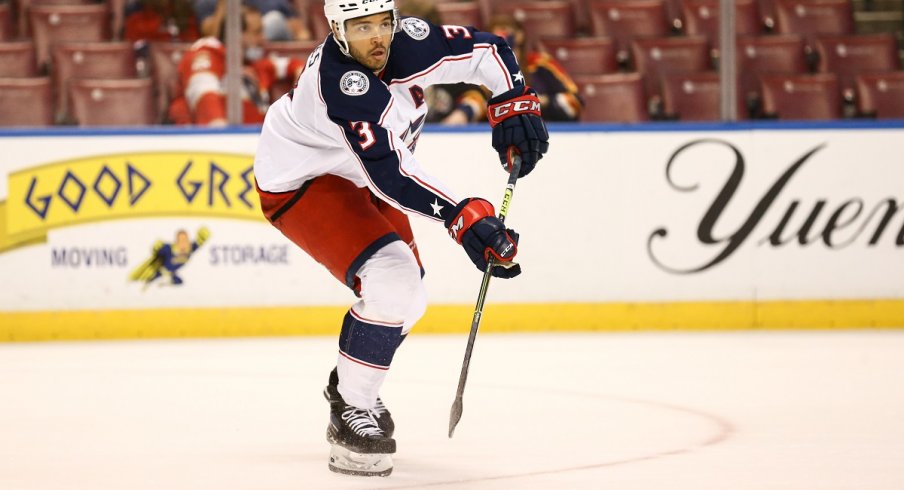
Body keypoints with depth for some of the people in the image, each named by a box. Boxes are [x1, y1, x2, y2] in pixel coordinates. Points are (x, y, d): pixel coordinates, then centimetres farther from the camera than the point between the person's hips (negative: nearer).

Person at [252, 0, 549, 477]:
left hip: (355, 177, 9)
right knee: (391, 280, -26)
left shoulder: (409, 42, -18)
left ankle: (346, 386, 40)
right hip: (299, 183, -9)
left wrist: (512, 105, -18)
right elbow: (389, 171, -45)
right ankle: (352, 415, -14)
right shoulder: (340, 83, -38)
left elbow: (488, 50, -3)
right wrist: (461, 217, -52)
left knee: (407, 298, 15)